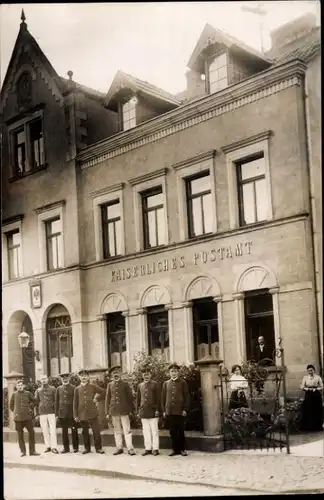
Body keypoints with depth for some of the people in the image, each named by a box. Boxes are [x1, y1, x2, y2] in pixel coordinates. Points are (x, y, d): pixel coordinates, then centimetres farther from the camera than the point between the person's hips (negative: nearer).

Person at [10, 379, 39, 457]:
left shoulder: (27, 393, 3)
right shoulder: (14, 395, 2)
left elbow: (34, 401, 17)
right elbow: (11, 406, 14)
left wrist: (30, 407, 8)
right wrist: (15, 412, 5)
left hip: (27, 416, 1)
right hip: (18, 418, 0)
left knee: (31, 433, -2)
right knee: (20, 435, 3)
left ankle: (32, 451, 6)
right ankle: (23, 451, 12)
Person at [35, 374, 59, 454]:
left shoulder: (52, 389, 5)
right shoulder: (38, 390, 10)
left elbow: (56, 401, 5)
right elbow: (36, 402, 13)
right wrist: (37, 414, 8)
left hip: (51, 412, -2)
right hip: (42, 413, 2)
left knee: (53, 430, -6)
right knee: (45, 431, 5)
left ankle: (54, 447, -4)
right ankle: (48, 446, 13)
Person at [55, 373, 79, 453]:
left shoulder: (73, 388, -1)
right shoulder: (59, 389, 8)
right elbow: (57, 402, 9)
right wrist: (56, 414, 5)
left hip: (71, 413, -3)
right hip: (62, 413, 3)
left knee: (74, 430, 4)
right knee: (64, 431, 7)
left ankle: (75, 447, 14)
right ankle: (66, 448, 16)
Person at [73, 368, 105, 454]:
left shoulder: (93, 386, 3)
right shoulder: (77, 389, 7)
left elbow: (103, 392, 11)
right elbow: (75, 403, 7)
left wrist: (97, 399, 0)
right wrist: (75, 415, 2)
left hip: (92, 413, -2)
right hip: (82, 414, 2)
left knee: (96, 431, -3)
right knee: (85, 432, 9)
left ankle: (98, 448, 6)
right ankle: (87, 448, 20)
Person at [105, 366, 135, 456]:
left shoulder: (125, 384, 1)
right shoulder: (110, 385, 8)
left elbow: (130, 397, 3)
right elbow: (107, 398, 9)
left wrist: (131, 409, 0)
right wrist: (107, 412, 6)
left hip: (124, 410, -3)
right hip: (114, 411, 3)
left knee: (127, 430, -3)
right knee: (117, 430, 9)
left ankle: (130, 448, 0)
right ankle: (119, 448, 16)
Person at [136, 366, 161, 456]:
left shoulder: (155, 384, 1)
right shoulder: (140, 385, 11)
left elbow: (158, 398, -2)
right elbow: (138, 399, 14)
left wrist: (157, 410, -8)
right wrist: (138, 411, 8)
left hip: (153, 411, -3)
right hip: (143, 412, 4)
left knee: (154, 431, 1)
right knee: (146, 431, 7)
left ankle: (155, 449, 6)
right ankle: (148, 448, 13)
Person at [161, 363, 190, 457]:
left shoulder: (183, 382, 4)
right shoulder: (166, 383, 12)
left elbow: (187, 397, 2)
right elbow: (163, 398, 13)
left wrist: (185, 409, -6)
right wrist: (164, 410, 6)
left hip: (180, 411, -2)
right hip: (169, 412, 3)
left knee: (181, 431, 1)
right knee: (173, 431, 5)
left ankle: (182, 449, 11)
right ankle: (175, 449, 14)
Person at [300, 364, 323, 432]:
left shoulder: (318, 377, 1)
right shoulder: (305, 377, 4)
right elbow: (302, 387, 1)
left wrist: (315, 389, -13)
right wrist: (308, 389, -12)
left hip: (316, 395, 0)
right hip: (308, 395, 0)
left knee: (317, 411, 1)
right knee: (308, 411, -2)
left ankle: (317, 426, 9)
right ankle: (308, 426, 4)